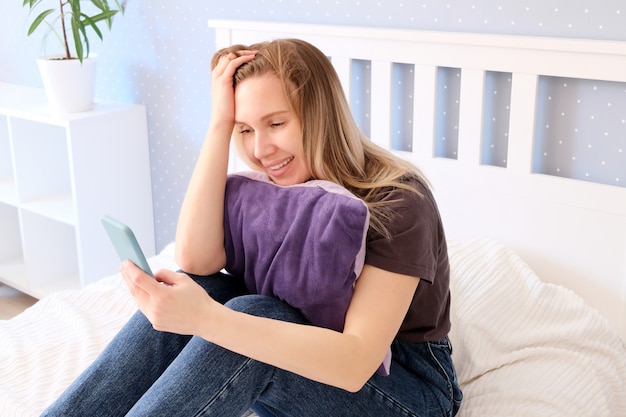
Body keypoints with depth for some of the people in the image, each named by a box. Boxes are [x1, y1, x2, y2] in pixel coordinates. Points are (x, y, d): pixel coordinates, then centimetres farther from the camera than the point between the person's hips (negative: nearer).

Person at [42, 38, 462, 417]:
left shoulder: (399, 202, -22)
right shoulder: (280, 183, -2)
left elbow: (355, 364, -32)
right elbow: (198, 260, -18)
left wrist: (206, 318, -43)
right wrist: (220, 123, -20)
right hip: (317, 362, 6)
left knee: (250, 312, -31)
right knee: (189, 295, -19)